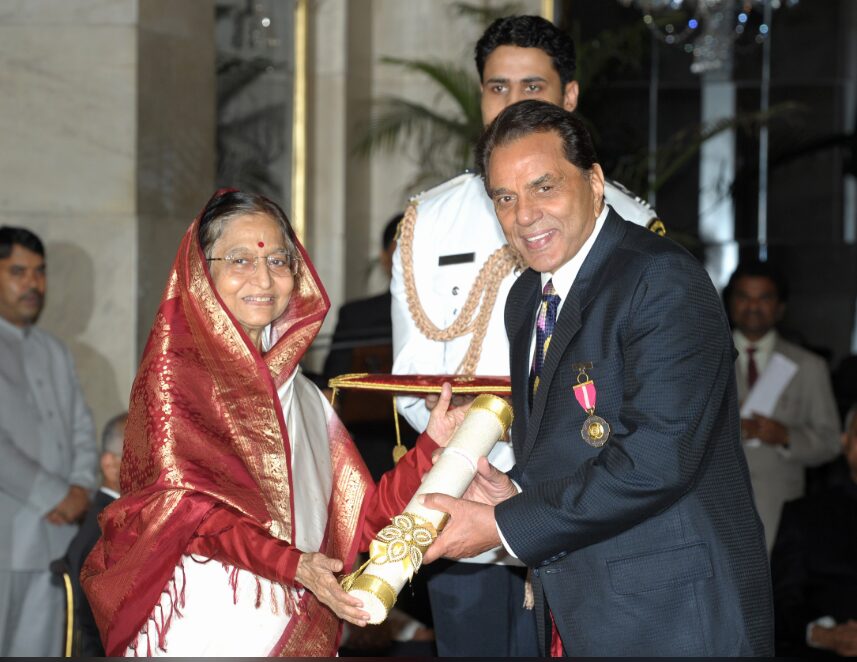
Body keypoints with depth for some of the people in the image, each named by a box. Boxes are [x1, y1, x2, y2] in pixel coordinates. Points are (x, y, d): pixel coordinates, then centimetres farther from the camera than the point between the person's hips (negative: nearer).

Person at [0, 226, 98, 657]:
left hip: (55, 536, 6)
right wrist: (53, 496, -13)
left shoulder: (53, 352, 19)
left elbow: (82, 431, 17)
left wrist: (81, 489, -2)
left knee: (40, 648, 7)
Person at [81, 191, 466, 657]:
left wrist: (432, 444, -4)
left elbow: (358, 515, 8)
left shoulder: (301, 395, 15)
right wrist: (292, 565, -23)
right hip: (207, 629, -5)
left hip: (300, 631, 5)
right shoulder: (176, 369, -1)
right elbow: (184, 505, -12)